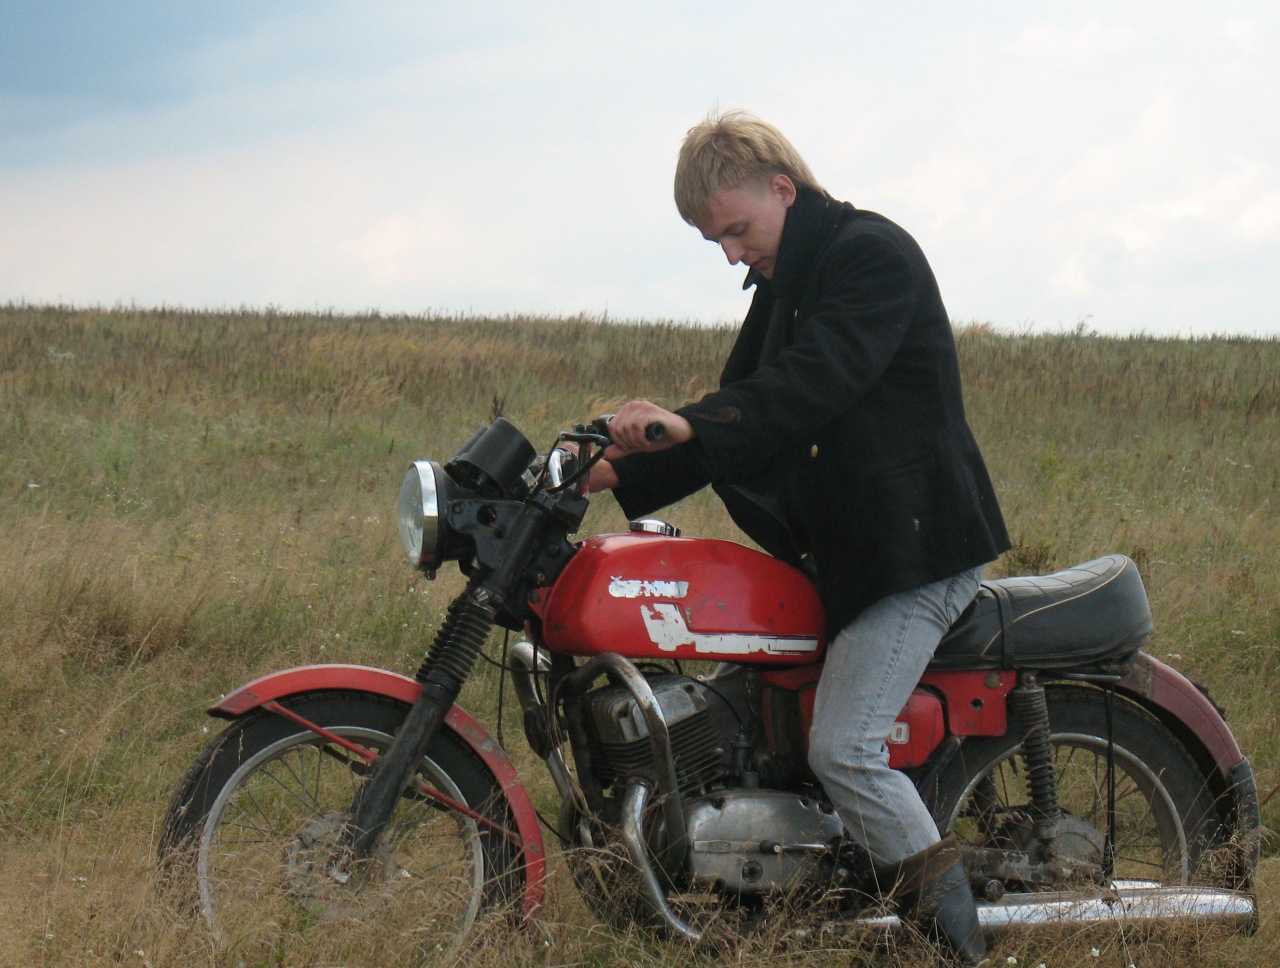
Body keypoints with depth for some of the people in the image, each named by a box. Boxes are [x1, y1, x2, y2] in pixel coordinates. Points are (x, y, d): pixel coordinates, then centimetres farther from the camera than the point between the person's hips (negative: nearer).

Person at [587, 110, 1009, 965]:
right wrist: (622, 476, 7)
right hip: (844, 547, 11)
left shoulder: (873, 253, -13)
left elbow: (816, 383, -27)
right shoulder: (786, 284, 17)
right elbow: (743, 414, 19)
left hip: (920, 545, -11)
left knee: (843, 750, -20)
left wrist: (690, 425, -38)